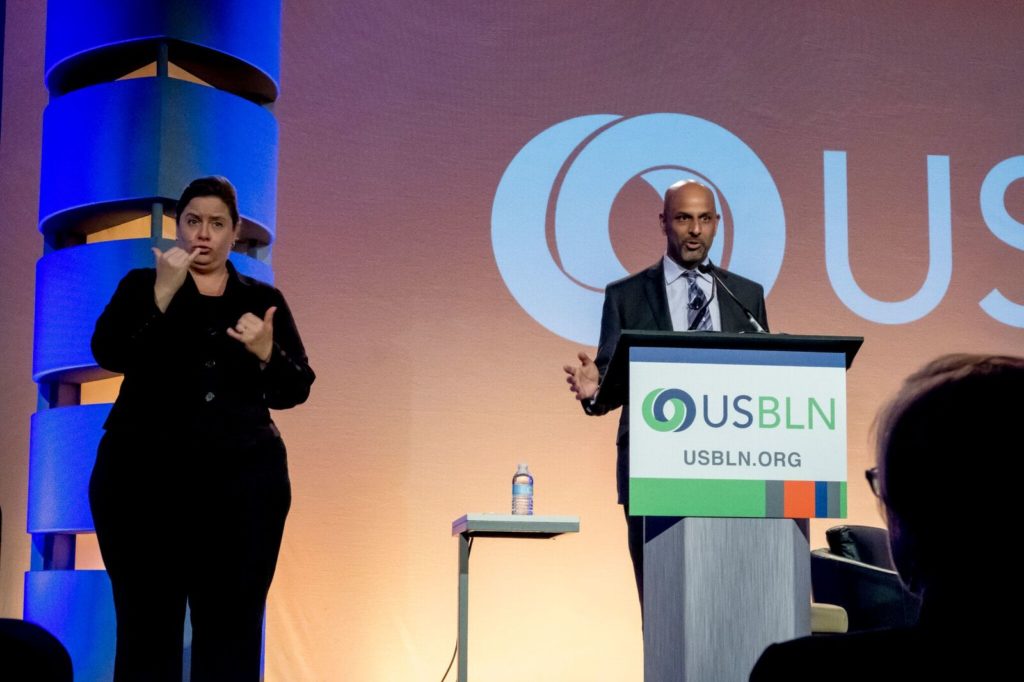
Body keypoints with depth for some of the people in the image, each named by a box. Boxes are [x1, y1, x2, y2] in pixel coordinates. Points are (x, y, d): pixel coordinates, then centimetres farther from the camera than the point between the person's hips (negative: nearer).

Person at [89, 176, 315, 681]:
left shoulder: (264, 300, 13)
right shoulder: (142, 286, 9)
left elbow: (294, 391, 9)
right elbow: (108, 353, -9)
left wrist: (267, 352, -10)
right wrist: (164, 291, -16)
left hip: (242, 482, 2)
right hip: (145, 476, -1)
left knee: (233, 629, -2)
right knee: (147, 625, -3)